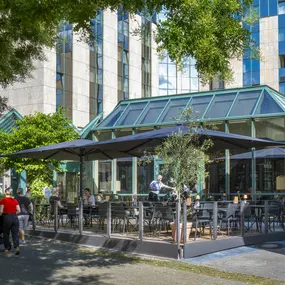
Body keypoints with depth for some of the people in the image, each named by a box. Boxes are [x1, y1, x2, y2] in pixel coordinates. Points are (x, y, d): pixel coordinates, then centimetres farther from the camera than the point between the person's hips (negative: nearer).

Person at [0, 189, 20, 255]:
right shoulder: (15, 200, 7)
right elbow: (19, 210, 3)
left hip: (7, 217, -3)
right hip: (15, 217, 3)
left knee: (6, 234, 13)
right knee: (15, 234, 2)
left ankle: (7, 249, 21)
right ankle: (17, 247, -14)